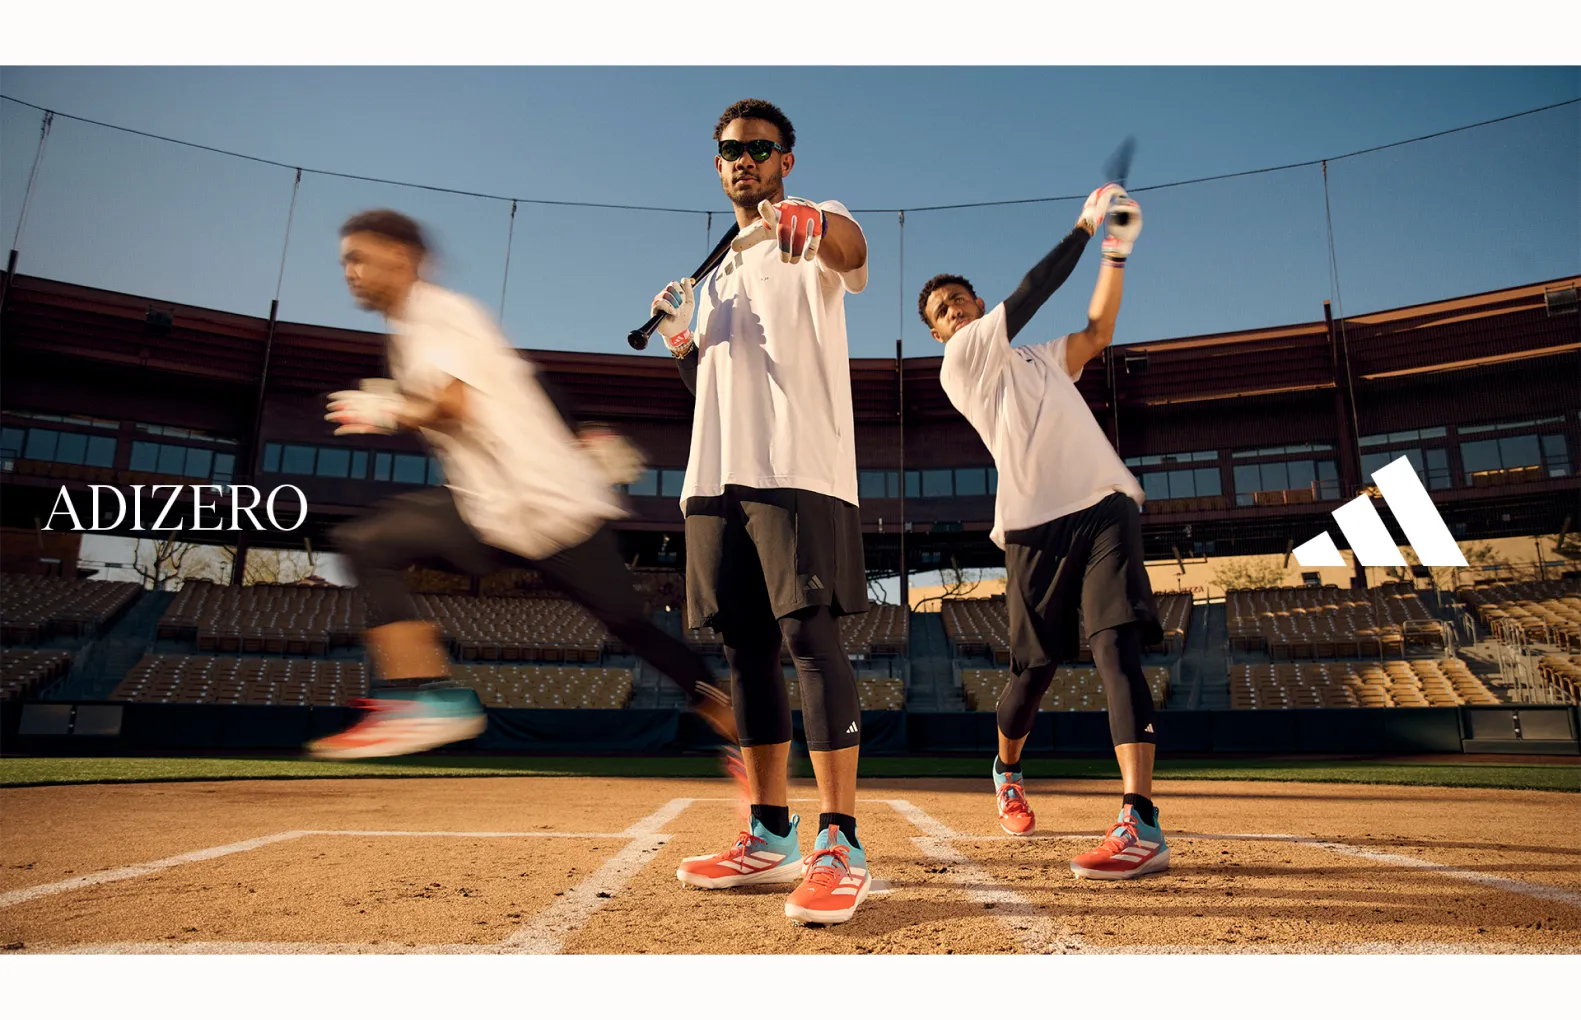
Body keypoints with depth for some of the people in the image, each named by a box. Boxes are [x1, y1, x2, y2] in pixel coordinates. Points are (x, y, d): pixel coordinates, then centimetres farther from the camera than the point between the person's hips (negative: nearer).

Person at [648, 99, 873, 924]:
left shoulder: (815, 239, 7)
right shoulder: (718, 271, 27)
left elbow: (852, 249, -20)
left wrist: (811, 221, -42)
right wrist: (678, 338, 8)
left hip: (799, 467, -6)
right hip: (717, 475, 7)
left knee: (809, 636, -15)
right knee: (745, 647, 4)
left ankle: (840, 846, -10)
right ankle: (771, 838, 12)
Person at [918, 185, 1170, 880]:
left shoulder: (1040, 358, 26)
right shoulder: (959, 362, 8)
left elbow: (1097, 332, 13)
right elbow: (1027, 298, 0)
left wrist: (1118, 252, 5)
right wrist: (1085, 228, 4)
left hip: (1102, 506, 3)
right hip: (1035, 526, -3)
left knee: (1116, 646, -15)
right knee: (1034, 669, 4)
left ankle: (1142, 824, -21)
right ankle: (1007, 774, 34)